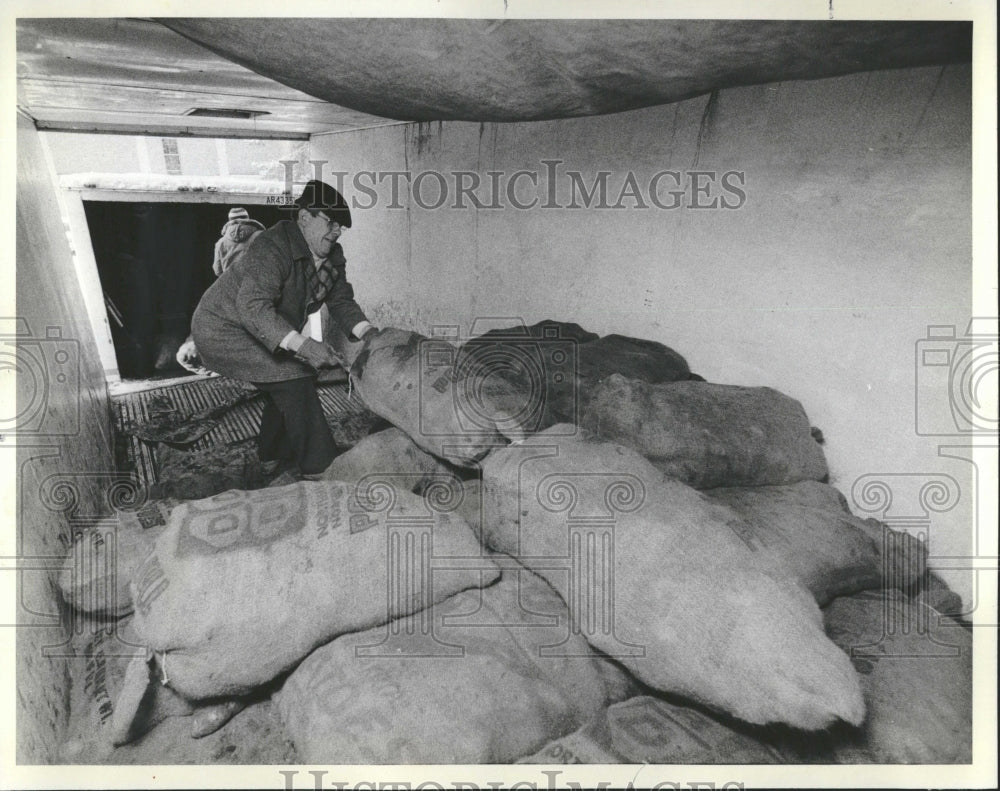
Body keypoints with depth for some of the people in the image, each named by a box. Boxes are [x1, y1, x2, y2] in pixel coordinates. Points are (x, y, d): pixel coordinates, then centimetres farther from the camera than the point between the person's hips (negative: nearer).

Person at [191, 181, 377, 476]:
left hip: (261, 330, 9)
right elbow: (252, 306, -40)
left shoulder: (332, 256, -3)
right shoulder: (272, 247, -30)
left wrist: (368, 335, -17)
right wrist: (303, 345, -49)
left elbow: (341, 301, 2)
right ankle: (320, 471, -17)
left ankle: (275, 453, 35)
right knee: (294, 377, -20)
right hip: (224, 328, -9)